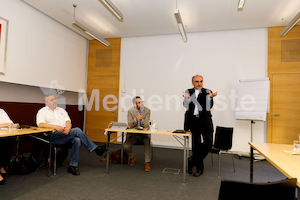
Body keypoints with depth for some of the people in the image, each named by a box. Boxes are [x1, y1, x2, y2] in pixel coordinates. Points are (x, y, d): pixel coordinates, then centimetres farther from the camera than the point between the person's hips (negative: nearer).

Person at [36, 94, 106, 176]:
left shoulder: (61, 110, 23)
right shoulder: (42, 111, 9)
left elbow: (68, 122, 9)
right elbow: (40, 124, -11)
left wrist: (68, 127, -16)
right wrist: (55, 126, -25)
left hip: (66, 135, 5)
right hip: (54, 136, -5)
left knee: (77, 140, -28)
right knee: (77, 130, -25)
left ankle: (73, 165, -18)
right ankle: (95, 149, -18)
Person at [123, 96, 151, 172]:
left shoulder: (147, 110, -5)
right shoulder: (130, 111, -3)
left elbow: (146, 125, -11)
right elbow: (129, 125, -13)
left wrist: (141, 120, -32)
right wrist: (136, 119, -32)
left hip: (144, 134, -1)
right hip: (133, 134, 1)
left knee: (147, 142, -34)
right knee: (126, 147, -22)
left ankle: (147, 163, -19)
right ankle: (132, 157, 14)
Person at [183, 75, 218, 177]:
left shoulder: (207, 92, 3)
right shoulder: (188, 92, 6)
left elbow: (209, 107, -9)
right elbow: (186, 105, -5)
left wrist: (210, 97, -26)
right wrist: (187, 98, -25)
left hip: (204, 121, 0)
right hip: (193, 121, 1)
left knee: (208, 143, -6)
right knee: (195, 145, 9)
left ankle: (193, 160, 17)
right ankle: (199, 167, 24)